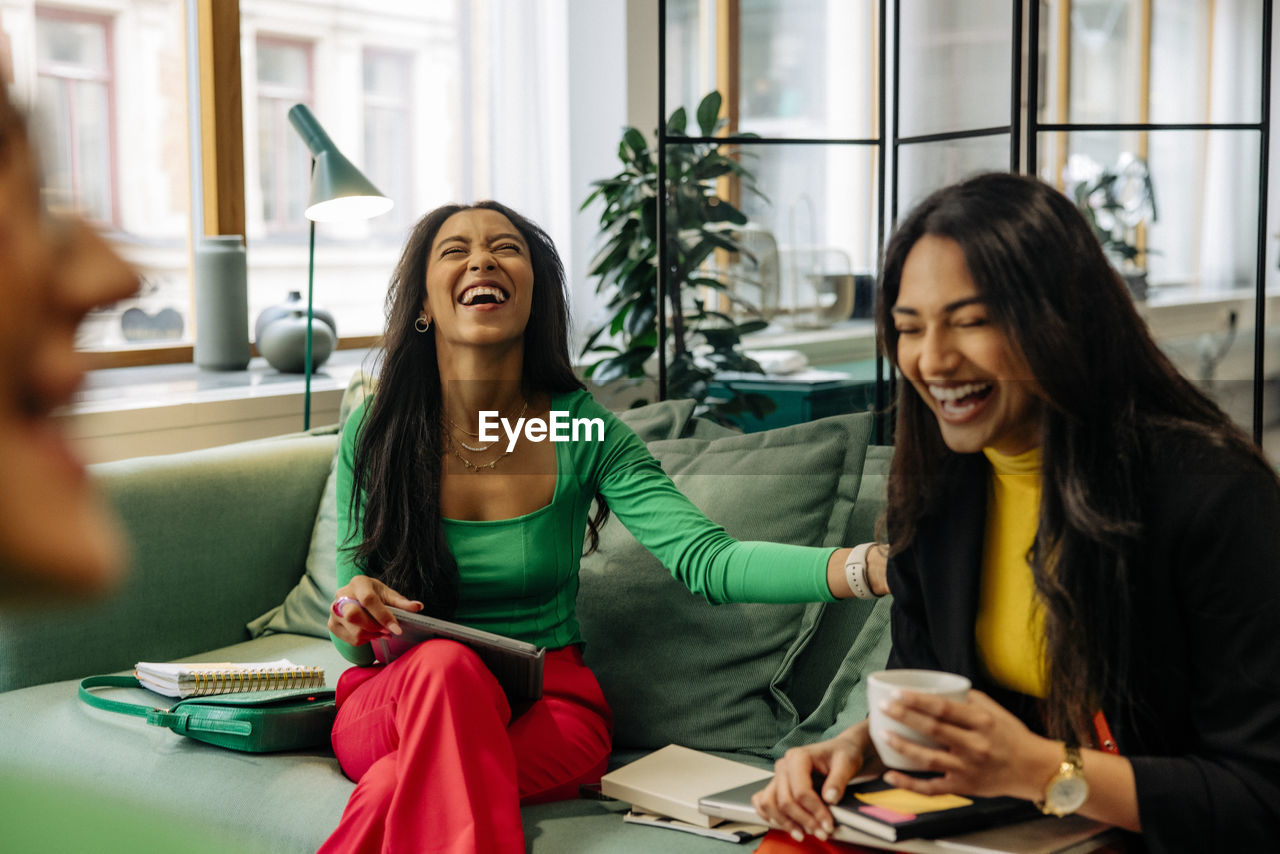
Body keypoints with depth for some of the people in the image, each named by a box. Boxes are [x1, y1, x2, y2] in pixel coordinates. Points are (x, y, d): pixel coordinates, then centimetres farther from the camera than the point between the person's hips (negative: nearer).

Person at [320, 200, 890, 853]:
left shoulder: (584, 431, -6)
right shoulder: (372, 434, -4)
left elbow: (703, 559, -19)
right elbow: (360, 638, 5)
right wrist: (354, 620, -22)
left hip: (547, 707, -2)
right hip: (397, 698, 3)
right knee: (446, 663, -33)